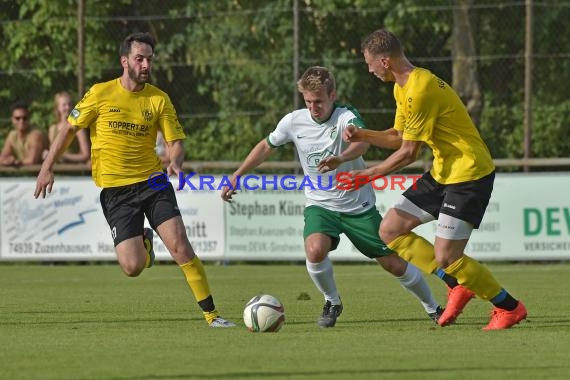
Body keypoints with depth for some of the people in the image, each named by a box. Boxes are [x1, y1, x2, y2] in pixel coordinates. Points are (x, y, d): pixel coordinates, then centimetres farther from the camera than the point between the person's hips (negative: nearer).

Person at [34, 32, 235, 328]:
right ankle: (143, 241, 28)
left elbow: (175, 142, 2)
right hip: (115, 190, -1)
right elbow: (69, 129, 7)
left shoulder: (158, 99, 0)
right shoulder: (101, 94, -3)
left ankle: (211, 314, -6)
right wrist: (47, 168, 4)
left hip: (152, 182, 1)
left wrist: (175, 162, -20)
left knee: (180, 246, -15)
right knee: (133, 267, -10)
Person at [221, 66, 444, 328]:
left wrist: (342, 158, -64)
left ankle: (433, 308, 28)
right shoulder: (294, 122, -7)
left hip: (359, 205, -2)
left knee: (393, 263, 2)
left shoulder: (346, 117, -20)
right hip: (320, 205, 2)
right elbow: (266, 146, 11)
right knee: (315, 250, -29)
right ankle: (332, 303, -1)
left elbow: (361, 142, -42)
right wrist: (236, 176, 9)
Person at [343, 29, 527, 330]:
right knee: (390, 230, 7)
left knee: (445, 258, -12)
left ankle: (509, 308, 7)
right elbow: (398, 136, 17)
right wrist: (362, 135, 1)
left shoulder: (420, 90, -23)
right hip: (442, 172, 10)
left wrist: (369, 175, -9)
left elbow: (408, 153, -19)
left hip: (469, 174, -10)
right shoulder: (403, 88, 9)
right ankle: (459, 286, 11)